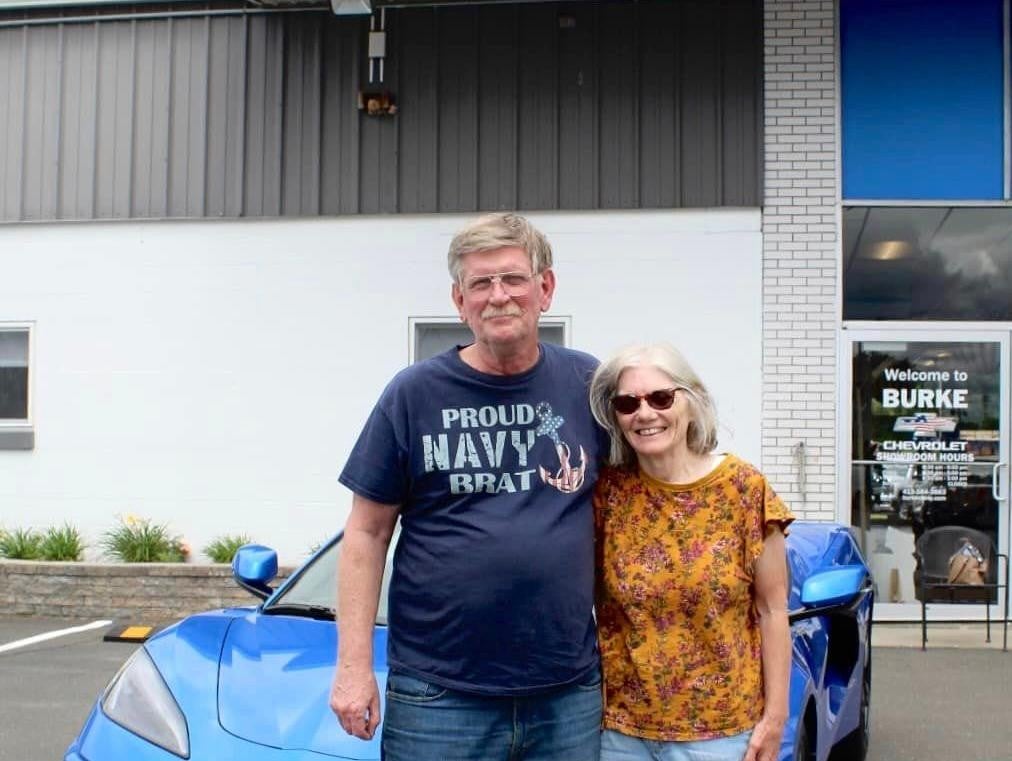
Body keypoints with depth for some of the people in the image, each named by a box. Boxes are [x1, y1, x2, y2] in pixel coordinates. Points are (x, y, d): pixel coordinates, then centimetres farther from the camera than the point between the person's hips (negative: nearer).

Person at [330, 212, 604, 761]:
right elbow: (367, 532, 1)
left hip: (569, 694, 2)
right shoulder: (414, 394, -2)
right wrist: (354, 665, -5)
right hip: (439, 696, -2)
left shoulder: (587, 384, 4)